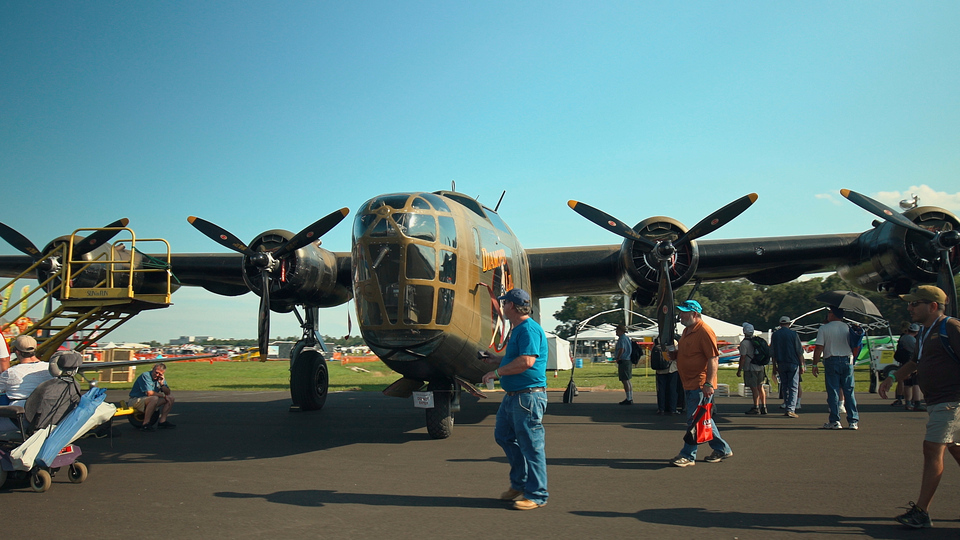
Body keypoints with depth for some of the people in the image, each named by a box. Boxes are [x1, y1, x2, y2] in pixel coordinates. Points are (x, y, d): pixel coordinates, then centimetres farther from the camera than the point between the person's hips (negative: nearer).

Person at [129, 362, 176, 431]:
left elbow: (168, 393, 6)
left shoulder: (160, 378, 6)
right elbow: (149, 393, -25)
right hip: (136, 400, -8)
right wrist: (163, 395, -14)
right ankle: (145, 424, -29)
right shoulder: (145, 376, -17)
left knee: (171, 397, -1)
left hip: (150, 400, 8)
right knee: (154, 398, -37)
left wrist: (162, 384, -11)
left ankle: (162, 421, -2)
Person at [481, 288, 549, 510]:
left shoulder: (529, 329, -17)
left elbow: (526, 361, -28)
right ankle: (519, 483, 29)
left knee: (531, 445, -2)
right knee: (503, 436, 17)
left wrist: (497, 372, -20)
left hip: (529, 396, -11)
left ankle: (536, 495, 8)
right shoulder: (518, 329, 16)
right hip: (512, 396, 11)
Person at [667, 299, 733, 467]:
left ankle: (688, 456, 2)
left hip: (700, 385, -10)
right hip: (689, 384, 10)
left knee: (695, 420, -4)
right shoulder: (687, 331, 15)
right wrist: (673, 353, 8)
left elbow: (714, 359, -20)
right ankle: (722, 449, 26)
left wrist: (709, 383, -25)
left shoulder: (704, 331, -16)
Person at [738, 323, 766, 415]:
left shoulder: (744, 343, -14)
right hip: (760, 367, 8)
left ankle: (756, 408, -2)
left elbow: (742, 358, -14)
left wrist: (739, 370, -9)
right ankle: (763, 407, 14)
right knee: (760, 387, 12)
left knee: (754, 388, -5)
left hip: (750, 369, -8)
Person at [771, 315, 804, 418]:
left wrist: (774, 366, 15)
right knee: (793, 387, -2)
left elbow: (772, 353, 9)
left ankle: (788, 408, 13)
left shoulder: (775, 335, 6)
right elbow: (799, 351, -4)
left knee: (785, 387, 12)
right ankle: (791, 409, -11)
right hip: (793, 363, -3)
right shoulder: (793, 334, -4)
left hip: (781, 364, 3)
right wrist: (802, 365, 2)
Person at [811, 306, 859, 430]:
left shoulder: (823, 329, -4)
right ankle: (853, 421, 8)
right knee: (849, 391, 7)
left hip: (831, 361, -3)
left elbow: (819, 348, -7)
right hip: (847, 361, 3)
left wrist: (815, 365, -3)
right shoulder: (848, 327, 6)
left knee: (833, 392, 0)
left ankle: (835, 421, 0)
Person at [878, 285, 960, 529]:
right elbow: (915, 362, 26)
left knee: (932, 449, -9)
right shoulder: (924, 332, 14)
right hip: (936, 401, 9)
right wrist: (892, 377, 13)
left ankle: (921, 512, -4)